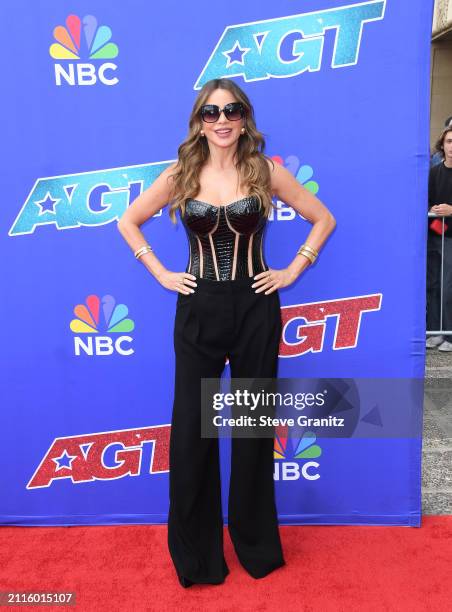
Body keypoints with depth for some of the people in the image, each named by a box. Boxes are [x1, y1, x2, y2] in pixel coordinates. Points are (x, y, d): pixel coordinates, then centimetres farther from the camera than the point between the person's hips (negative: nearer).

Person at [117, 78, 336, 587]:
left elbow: (324, 219, 7)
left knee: (253, 427, 10)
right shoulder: (180, 175, 2)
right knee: (190, 429, 5)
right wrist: (161, 274, 2)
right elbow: (128, 222, 11)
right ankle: (195, 554, 26)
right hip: (198, 311, 1)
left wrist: (292, 271, -1)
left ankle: (256, 545, 32)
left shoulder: (267, 172, 0)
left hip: (255, 310, 0)